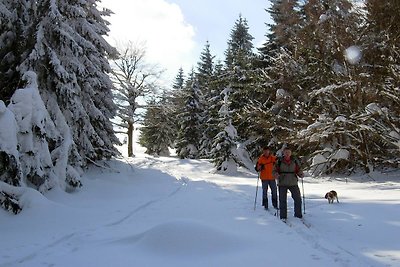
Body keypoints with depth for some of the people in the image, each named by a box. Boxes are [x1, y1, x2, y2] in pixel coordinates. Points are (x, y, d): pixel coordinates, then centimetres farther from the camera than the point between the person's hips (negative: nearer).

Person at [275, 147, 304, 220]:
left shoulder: (295, 161, 5)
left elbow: (298, 170, 7)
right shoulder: (279, 162, -1)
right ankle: (283, 216, 13)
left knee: (298, 199, 2)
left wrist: (301, 174, -13)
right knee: (282, 200, 1)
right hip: (282, 183, -2)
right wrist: (276, 174, -20)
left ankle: (298, 214, 19)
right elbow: (275, 170, 1)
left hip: (293, 183, 2)